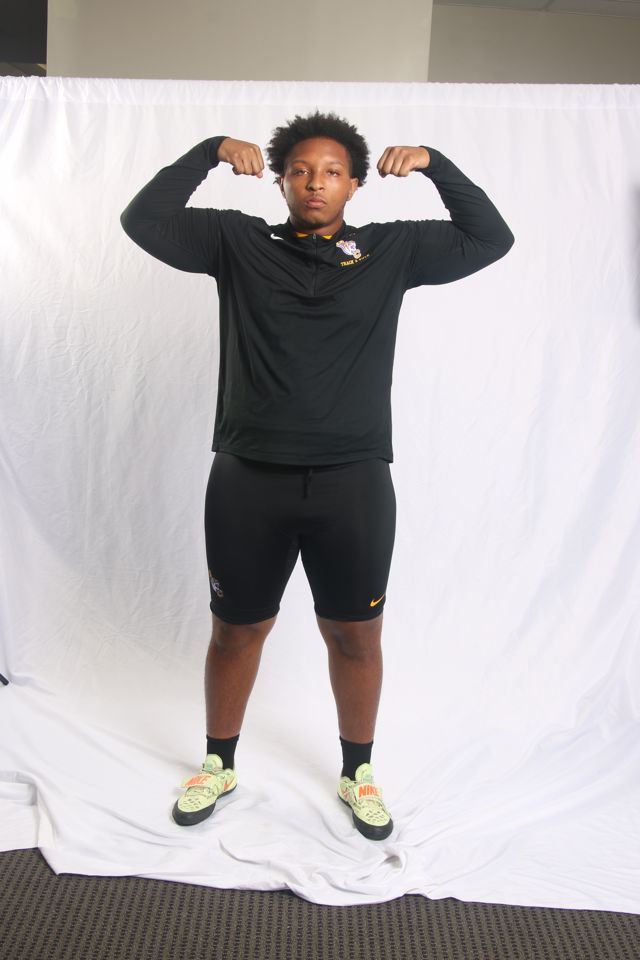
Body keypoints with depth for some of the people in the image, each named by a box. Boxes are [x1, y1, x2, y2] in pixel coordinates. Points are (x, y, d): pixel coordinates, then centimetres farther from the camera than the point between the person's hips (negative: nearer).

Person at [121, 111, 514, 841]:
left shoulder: (394, 249, 7)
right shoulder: (238, 242, 6)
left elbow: (491, 239, 10)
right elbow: (143, 220, 2)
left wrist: (434, 164, 2)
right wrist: (210, 151, -1)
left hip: (353, 481, 1)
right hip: (248, 479, 0)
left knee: (355, 636, 12)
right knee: (237, 629, 15)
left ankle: (357, 773, 37)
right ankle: (219, 764, 40)